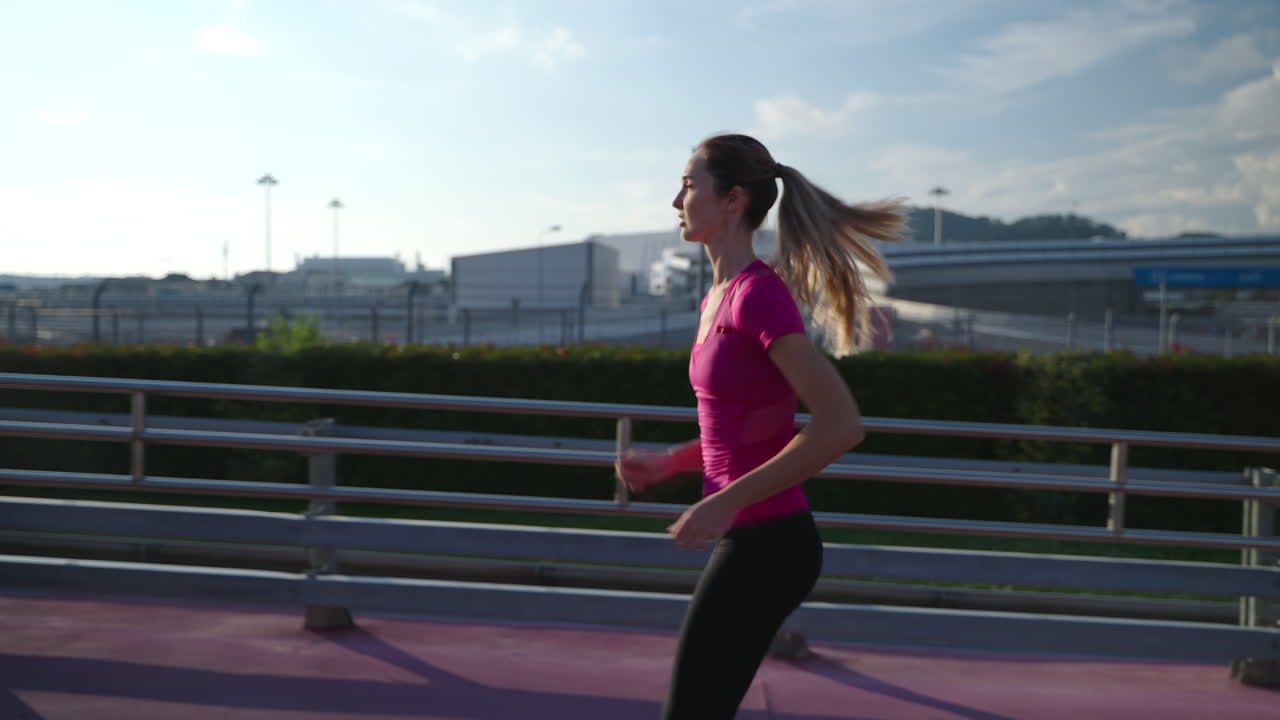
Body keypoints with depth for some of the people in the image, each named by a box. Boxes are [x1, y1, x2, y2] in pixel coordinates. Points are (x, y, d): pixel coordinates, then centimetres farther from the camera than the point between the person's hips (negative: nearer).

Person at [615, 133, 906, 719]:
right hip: (751, 538, 9)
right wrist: (669, 462, 9)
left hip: (764, 544, -9)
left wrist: (726, 501, -23)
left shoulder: (760, 294, -18)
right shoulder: (718, 298, 11)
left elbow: (841, 425, -24)